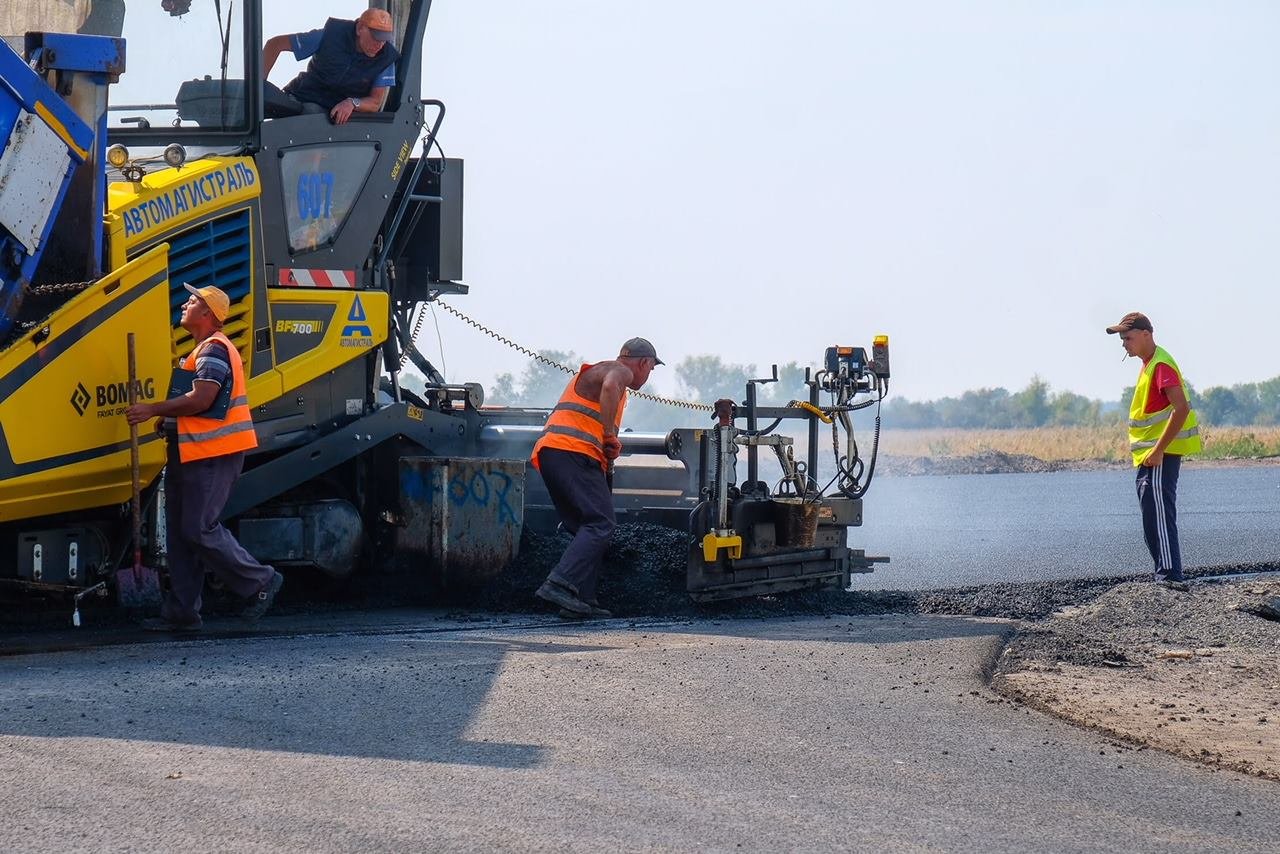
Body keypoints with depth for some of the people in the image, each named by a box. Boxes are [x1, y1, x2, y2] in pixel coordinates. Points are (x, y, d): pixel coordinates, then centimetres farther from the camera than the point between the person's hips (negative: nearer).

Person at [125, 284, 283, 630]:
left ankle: (260, 582, 0)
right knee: (181, 531, 8)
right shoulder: (204, 349, 22)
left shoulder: (213, 349, -13)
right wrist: (168, 418, 11)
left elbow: (201, 399, -22)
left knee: (199, 530, -11)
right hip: (192, 453, 11)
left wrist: (153, 410, -14)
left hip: (214, 453, -11)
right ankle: (181, 611, 9)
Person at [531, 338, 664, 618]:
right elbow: (609, 387, -20)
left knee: (586, 529, 11)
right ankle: (560, 584, -30)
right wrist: (610, 436, -16)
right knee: (599, 524, -16)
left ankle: (583, 599, 2)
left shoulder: (590, 373, 34)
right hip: (573, 452, -10)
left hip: (547, 451, 10)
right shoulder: (621, 371, 3)